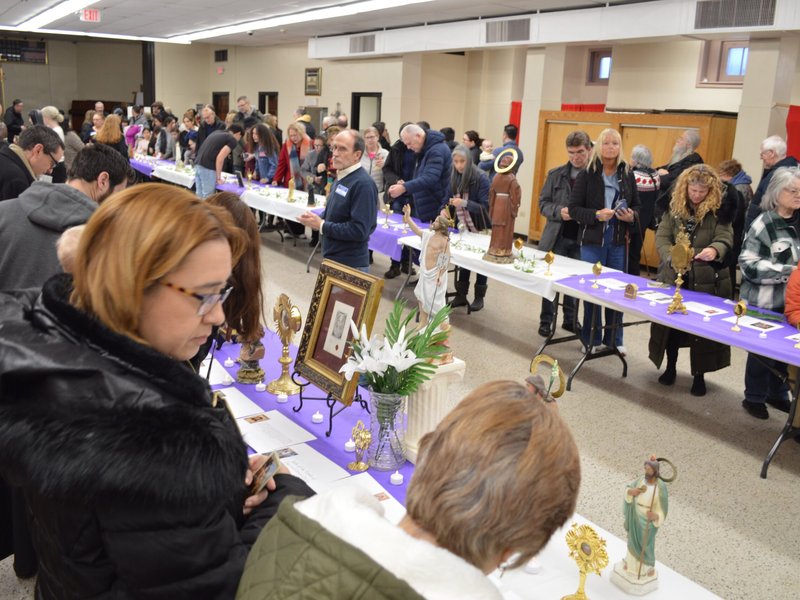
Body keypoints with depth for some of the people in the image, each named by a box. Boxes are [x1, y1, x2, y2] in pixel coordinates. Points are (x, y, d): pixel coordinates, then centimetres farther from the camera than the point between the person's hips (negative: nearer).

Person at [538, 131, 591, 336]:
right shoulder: (556, 174, 1)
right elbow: (543, 203, 2)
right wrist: (558, 211, -16)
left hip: (582, 239, -1)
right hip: (557, 237, 1)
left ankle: (570, 320, 28)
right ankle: (546, 321, 21)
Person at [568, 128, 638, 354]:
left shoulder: (627, 175, 6)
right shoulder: (587, 174, -4)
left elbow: (637, 206, 13)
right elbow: (574, 209, -6)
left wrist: (631, 216, -9)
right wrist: (596, 215, -21)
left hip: (619, 242, 3)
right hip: (593, 241, -3)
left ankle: (614, 339, 23)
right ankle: (592, 339, 18)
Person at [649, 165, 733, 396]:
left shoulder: (719, 211, -6)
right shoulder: (674, 208, 0)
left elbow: (726, 238, -17)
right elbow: (662, 237, -8)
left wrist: (715, 250, -41)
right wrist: (671, 256, -28)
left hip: (707, 281, -2)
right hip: (674, 277, 2)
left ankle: (699, 376, 19)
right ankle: (670, 368, 30)